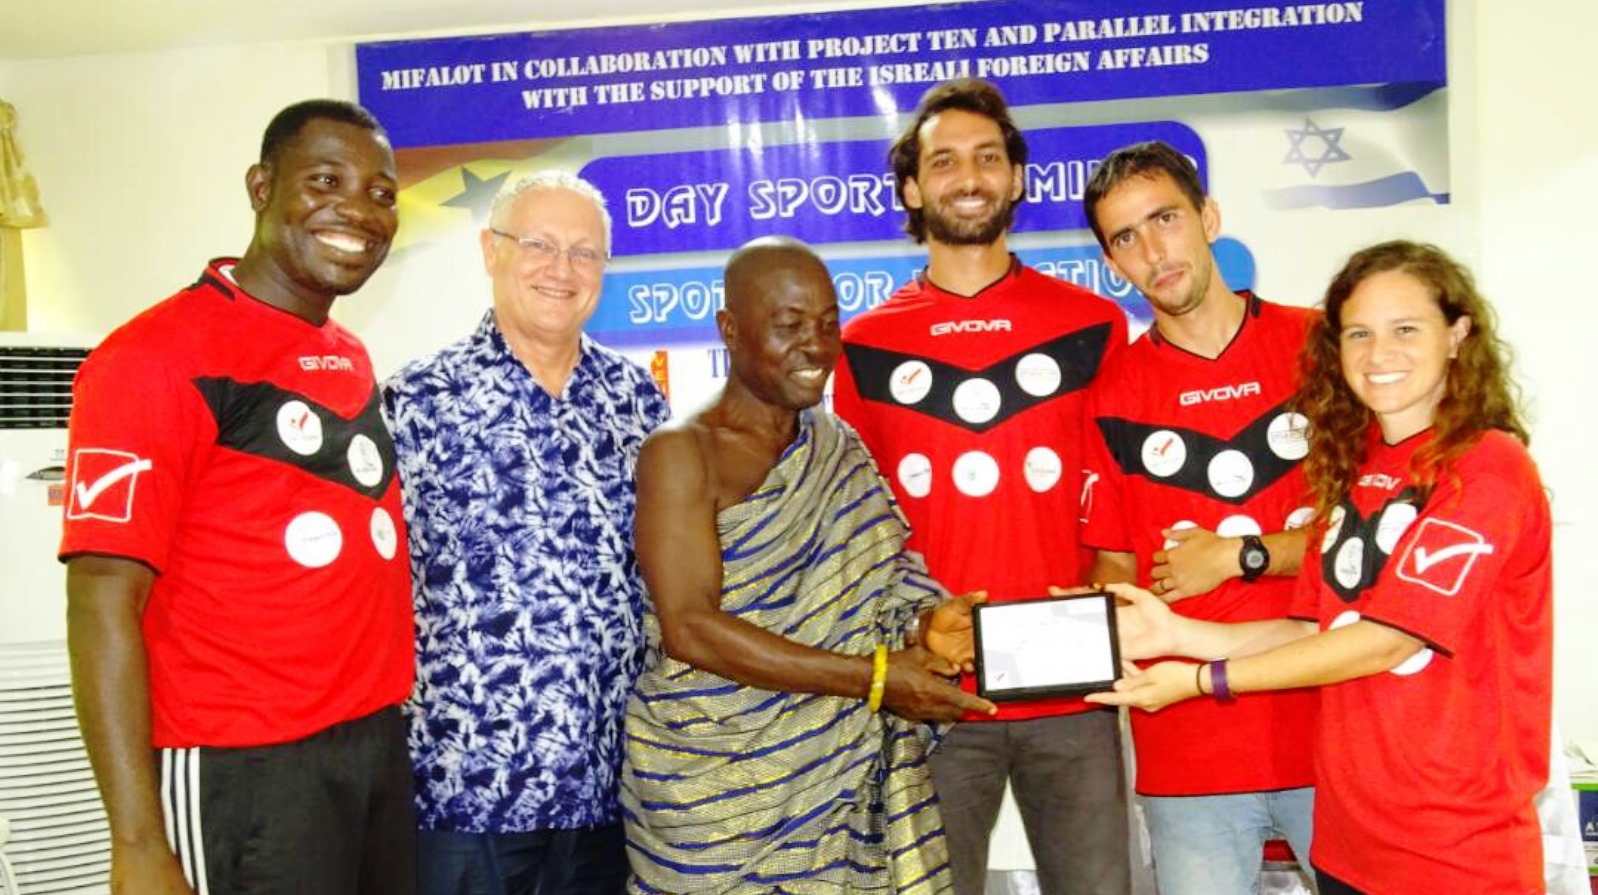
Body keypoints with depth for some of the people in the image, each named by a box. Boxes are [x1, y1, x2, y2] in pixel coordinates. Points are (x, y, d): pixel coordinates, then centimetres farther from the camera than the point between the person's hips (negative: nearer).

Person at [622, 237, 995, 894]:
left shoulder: (839, 448, 9)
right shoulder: (682, 453, -9)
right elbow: (689, 628, -19)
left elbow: (869, 591, 10)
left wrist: (925, 624, -14)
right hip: (722, 786, -5)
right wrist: (873, 677, -22)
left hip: (847, 769, 5)